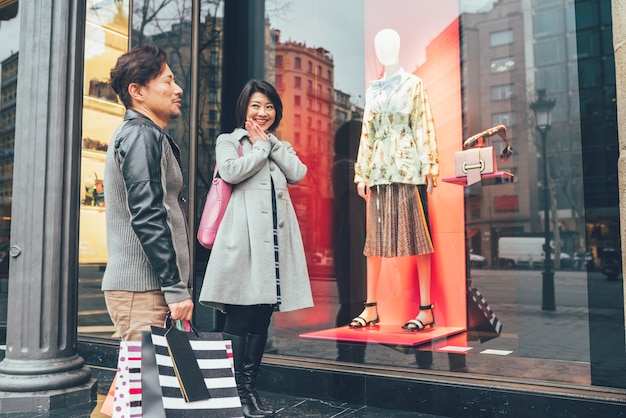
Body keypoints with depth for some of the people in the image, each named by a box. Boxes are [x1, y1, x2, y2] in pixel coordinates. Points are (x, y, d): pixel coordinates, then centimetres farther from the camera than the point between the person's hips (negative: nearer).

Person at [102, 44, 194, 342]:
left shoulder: (145, 135, 21)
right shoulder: (141, 136, -11)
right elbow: (148, 218, -21)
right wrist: (176, 288, -20)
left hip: (148, 286, 10)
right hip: (141, 288, -10)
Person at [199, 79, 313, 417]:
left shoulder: (281, 146, 24)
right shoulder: (228, 141, 11)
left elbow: (298, 174, 5)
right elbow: (230, 172, -11)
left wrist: (270, 142, 4)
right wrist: (261, 147, 1)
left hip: (276, 236, 5)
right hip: (244, 235, -5)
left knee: (262, 316, 7)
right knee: (239, 316, -5)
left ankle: (250, 388, 15)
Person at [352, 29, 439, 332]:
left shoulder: (413, 84, 8)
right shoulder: (373, 90, 18)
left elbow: (424, 126, 0)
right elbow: (367, 132, 16)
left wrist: (429, 167, -8)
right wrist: (362, 172, 10)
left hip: (408, 167, -4)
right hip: (379, 168, 4)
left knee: (416, 235, -6)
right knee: (375, 236, 3)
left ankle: (426, 309, -2)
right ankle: (371, 307, 9)